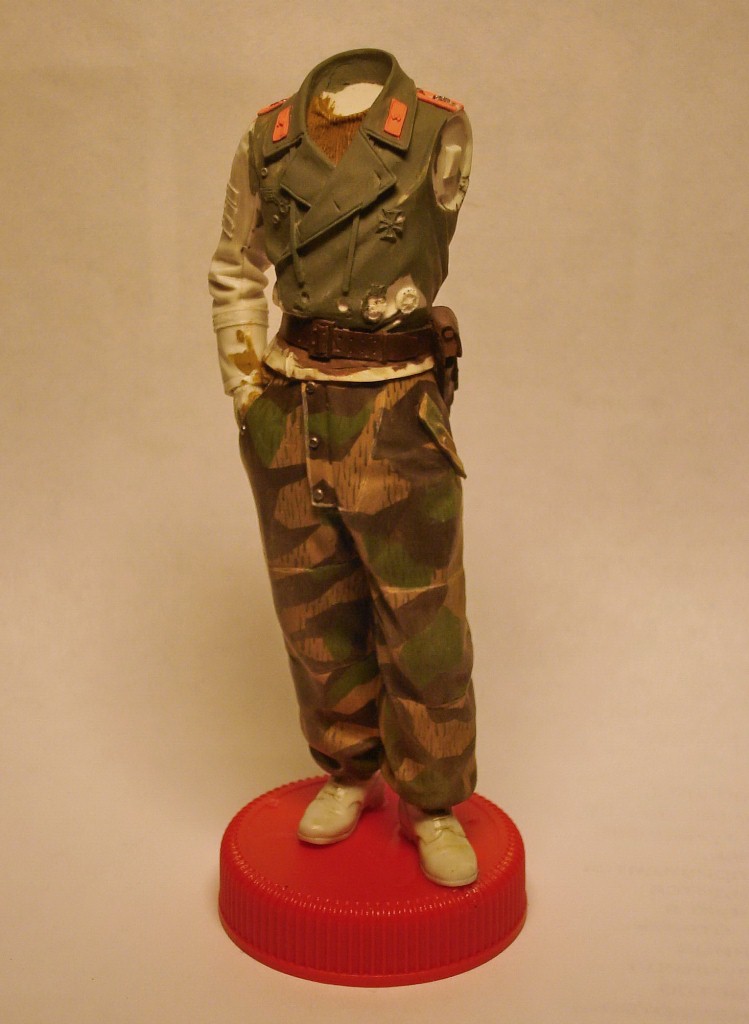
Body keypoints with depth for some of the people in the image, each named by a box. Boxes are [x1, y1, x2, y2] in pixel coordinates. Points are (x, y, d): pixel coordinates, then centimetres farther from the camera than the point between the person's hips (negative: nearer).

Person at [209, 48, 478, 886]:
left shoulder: (439, 132, -3)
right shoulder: (266, 141, 5)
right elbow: (235, 273, 16)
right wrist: (246, 394, 7)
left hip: (396, 421, -2)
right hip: (287, 419, 3)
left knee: (424, 628, 3)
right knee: (318, 621, 13)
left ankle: (433, 804, 24)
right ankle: (350, 775, 35)